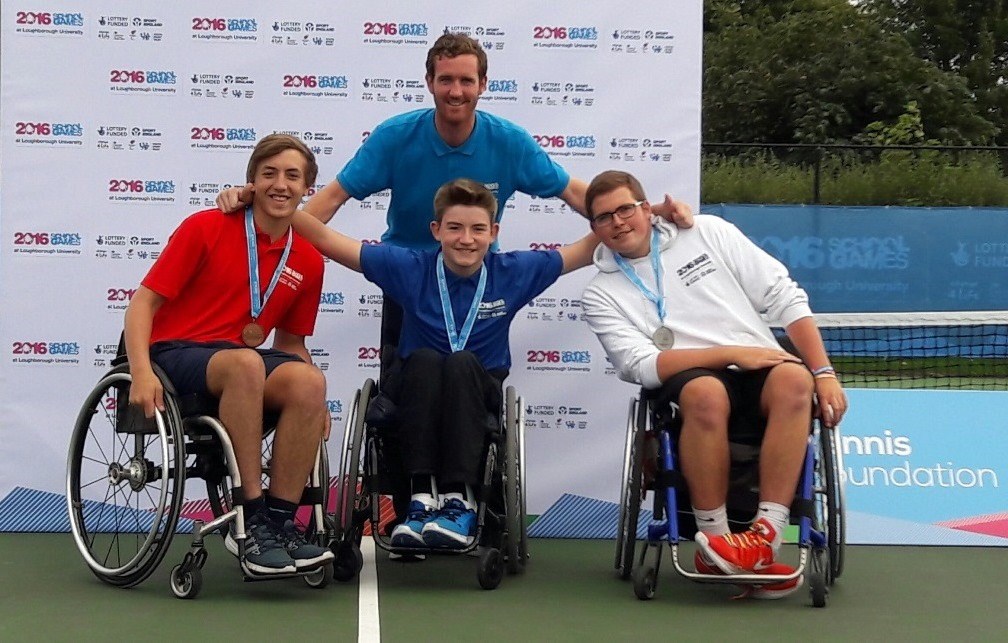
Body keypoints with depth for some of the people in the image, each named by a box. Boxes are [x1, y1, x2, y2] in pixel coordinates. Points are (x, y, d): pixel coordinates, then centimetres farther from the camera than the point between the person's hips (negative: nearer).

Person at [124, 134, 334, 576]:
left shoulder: (307, 261, 9)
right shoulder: (206, 228, -4)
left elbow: (290, 342, 19)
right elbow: (144, 301, -6)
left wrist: (315, 404, 1)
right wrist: (141, 372, -22)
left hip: (244, 361, 4)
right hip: (176, 353, -4)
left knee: (308, 381, -29)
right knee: (245, 363, -38)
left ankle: (279, 522, -23)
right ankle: (250, 521, -33)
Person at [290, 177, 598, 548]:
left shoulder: (513, 273, -2)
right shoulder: (410, 268, -4)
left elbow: (588, 250, 4)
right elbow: (325, 240, -4)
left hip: (479, 400, 0)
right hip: (417, 399, 0)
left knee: (463, 363, -33)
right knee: (423, 359, -33)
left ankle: (458, 499, -36)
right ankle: (422, 494, -37)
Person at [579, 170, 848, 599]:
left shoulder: (707, 232, 13)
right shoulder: (601, 296, 10)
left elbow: (785, 297, 10)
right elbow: (640, 366, -5)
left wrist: (823, 373, -1)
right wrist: (732, 354, -16)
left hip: (763, 373, 2)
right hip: (687, 385, -2)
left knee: (794, 378, -34)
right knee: (705, 391, -38)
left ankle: (765, 536, -37)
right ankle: (713, 538, -28)